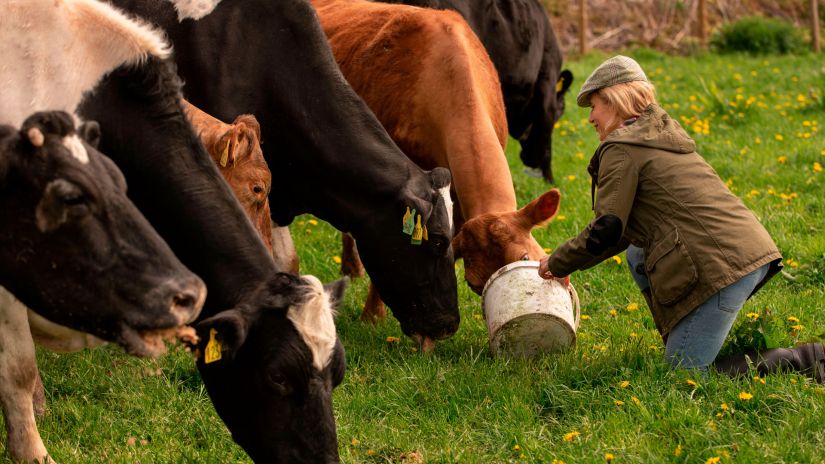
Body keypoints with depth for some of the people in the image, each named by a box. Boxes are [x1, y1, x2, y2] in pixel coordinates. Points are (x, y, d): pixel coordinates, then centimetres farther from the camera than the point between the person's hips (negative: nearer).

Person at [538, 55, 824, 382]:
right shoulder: (664, 137, 27)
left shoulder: (621, 150, -1)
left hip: (721, 267, -9)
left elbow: (606, 231, -6)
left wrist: (558, 263, 10)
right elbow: (629, 228, 32)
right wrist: (569, 262, 32)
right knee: (637, 255, 26)